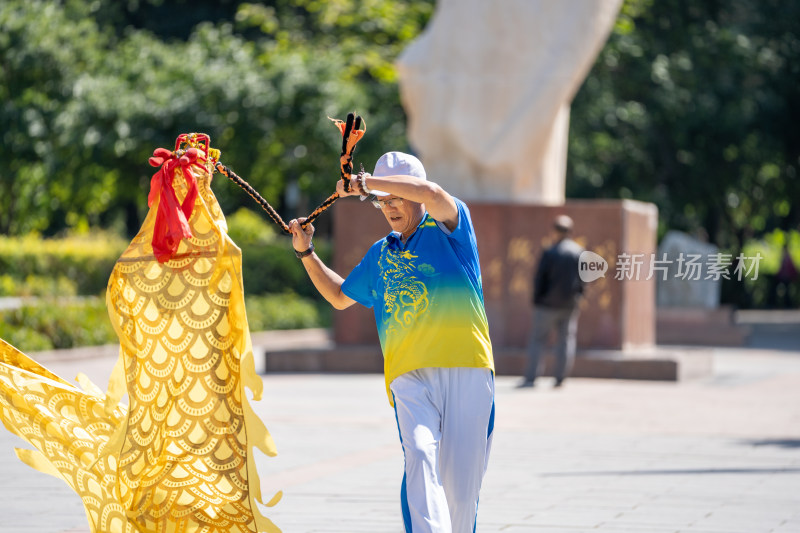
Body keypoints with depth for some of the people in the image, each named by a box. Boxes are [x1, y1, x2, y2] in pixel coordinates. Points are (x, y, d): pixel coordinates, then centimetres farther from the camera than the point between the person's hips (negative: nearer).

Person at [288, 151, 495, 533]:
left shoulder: (448, 229, 8)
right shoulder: (380, 254, 23)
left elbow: (432, 193, -16)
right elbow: (340, 296, 39)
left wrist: (368, 181, -11)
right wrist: (306, 253, 32)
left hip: (467, 371, -3)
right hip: (410, 374, 3)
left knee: (461, 480, -4)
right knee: (420, 457, -23)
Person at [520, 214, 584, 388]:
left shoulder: (549, 253, -15)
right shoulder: (580, 252, -1)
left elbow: (540, 279, -10)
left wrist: (536, 301, 1)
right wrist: (577, 296, 15)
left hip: (549, 304, -4)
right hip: (571, 304, 4)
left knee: (537, 340, 3)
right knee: (566, 340, 9)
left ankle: (530, 378, 0)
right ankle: (561, 378, 7)